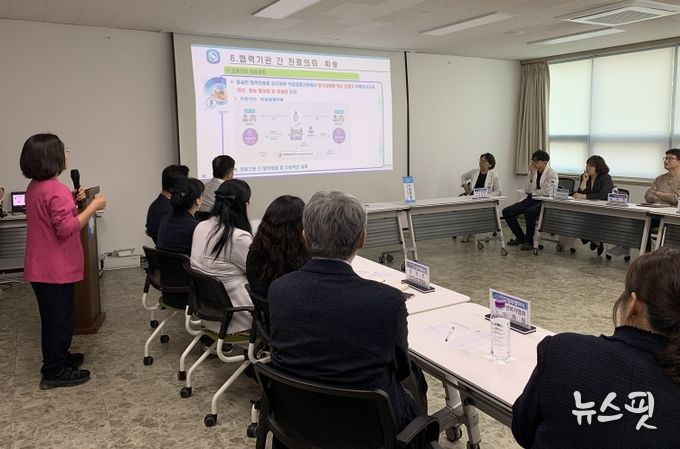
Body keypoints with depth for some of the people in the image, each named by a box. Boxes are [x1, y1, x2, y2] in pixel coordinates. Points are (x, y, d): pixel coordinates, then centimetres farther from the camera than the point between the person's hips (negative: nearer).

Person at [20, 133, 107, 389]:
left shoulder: (35, 187, 9)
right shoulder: (56, 190, -22)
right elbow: (67, 229, -27)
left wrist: (72, 201, 12)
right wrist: (93, 206, -20)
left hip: (41, 267, 10)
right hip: (56, 268, -10)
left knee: (53, 317, 21)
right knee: (59, 318, 2)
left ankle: (58, 357, 36)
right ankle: (55, 372, 12)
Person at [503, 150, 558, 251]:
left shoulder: (552, 173, -8)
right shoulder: (533, 171, 9)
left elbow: (547, 192, -19)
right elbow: (527, 190, 0)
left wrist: (533, 192, -5)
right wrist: (532, 175, -9)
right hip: (531, 200, 7)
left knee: (529, 212, -38)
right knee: (507, 212, -8)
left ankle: (529, 241, -16)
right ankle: (520, 237, 9)